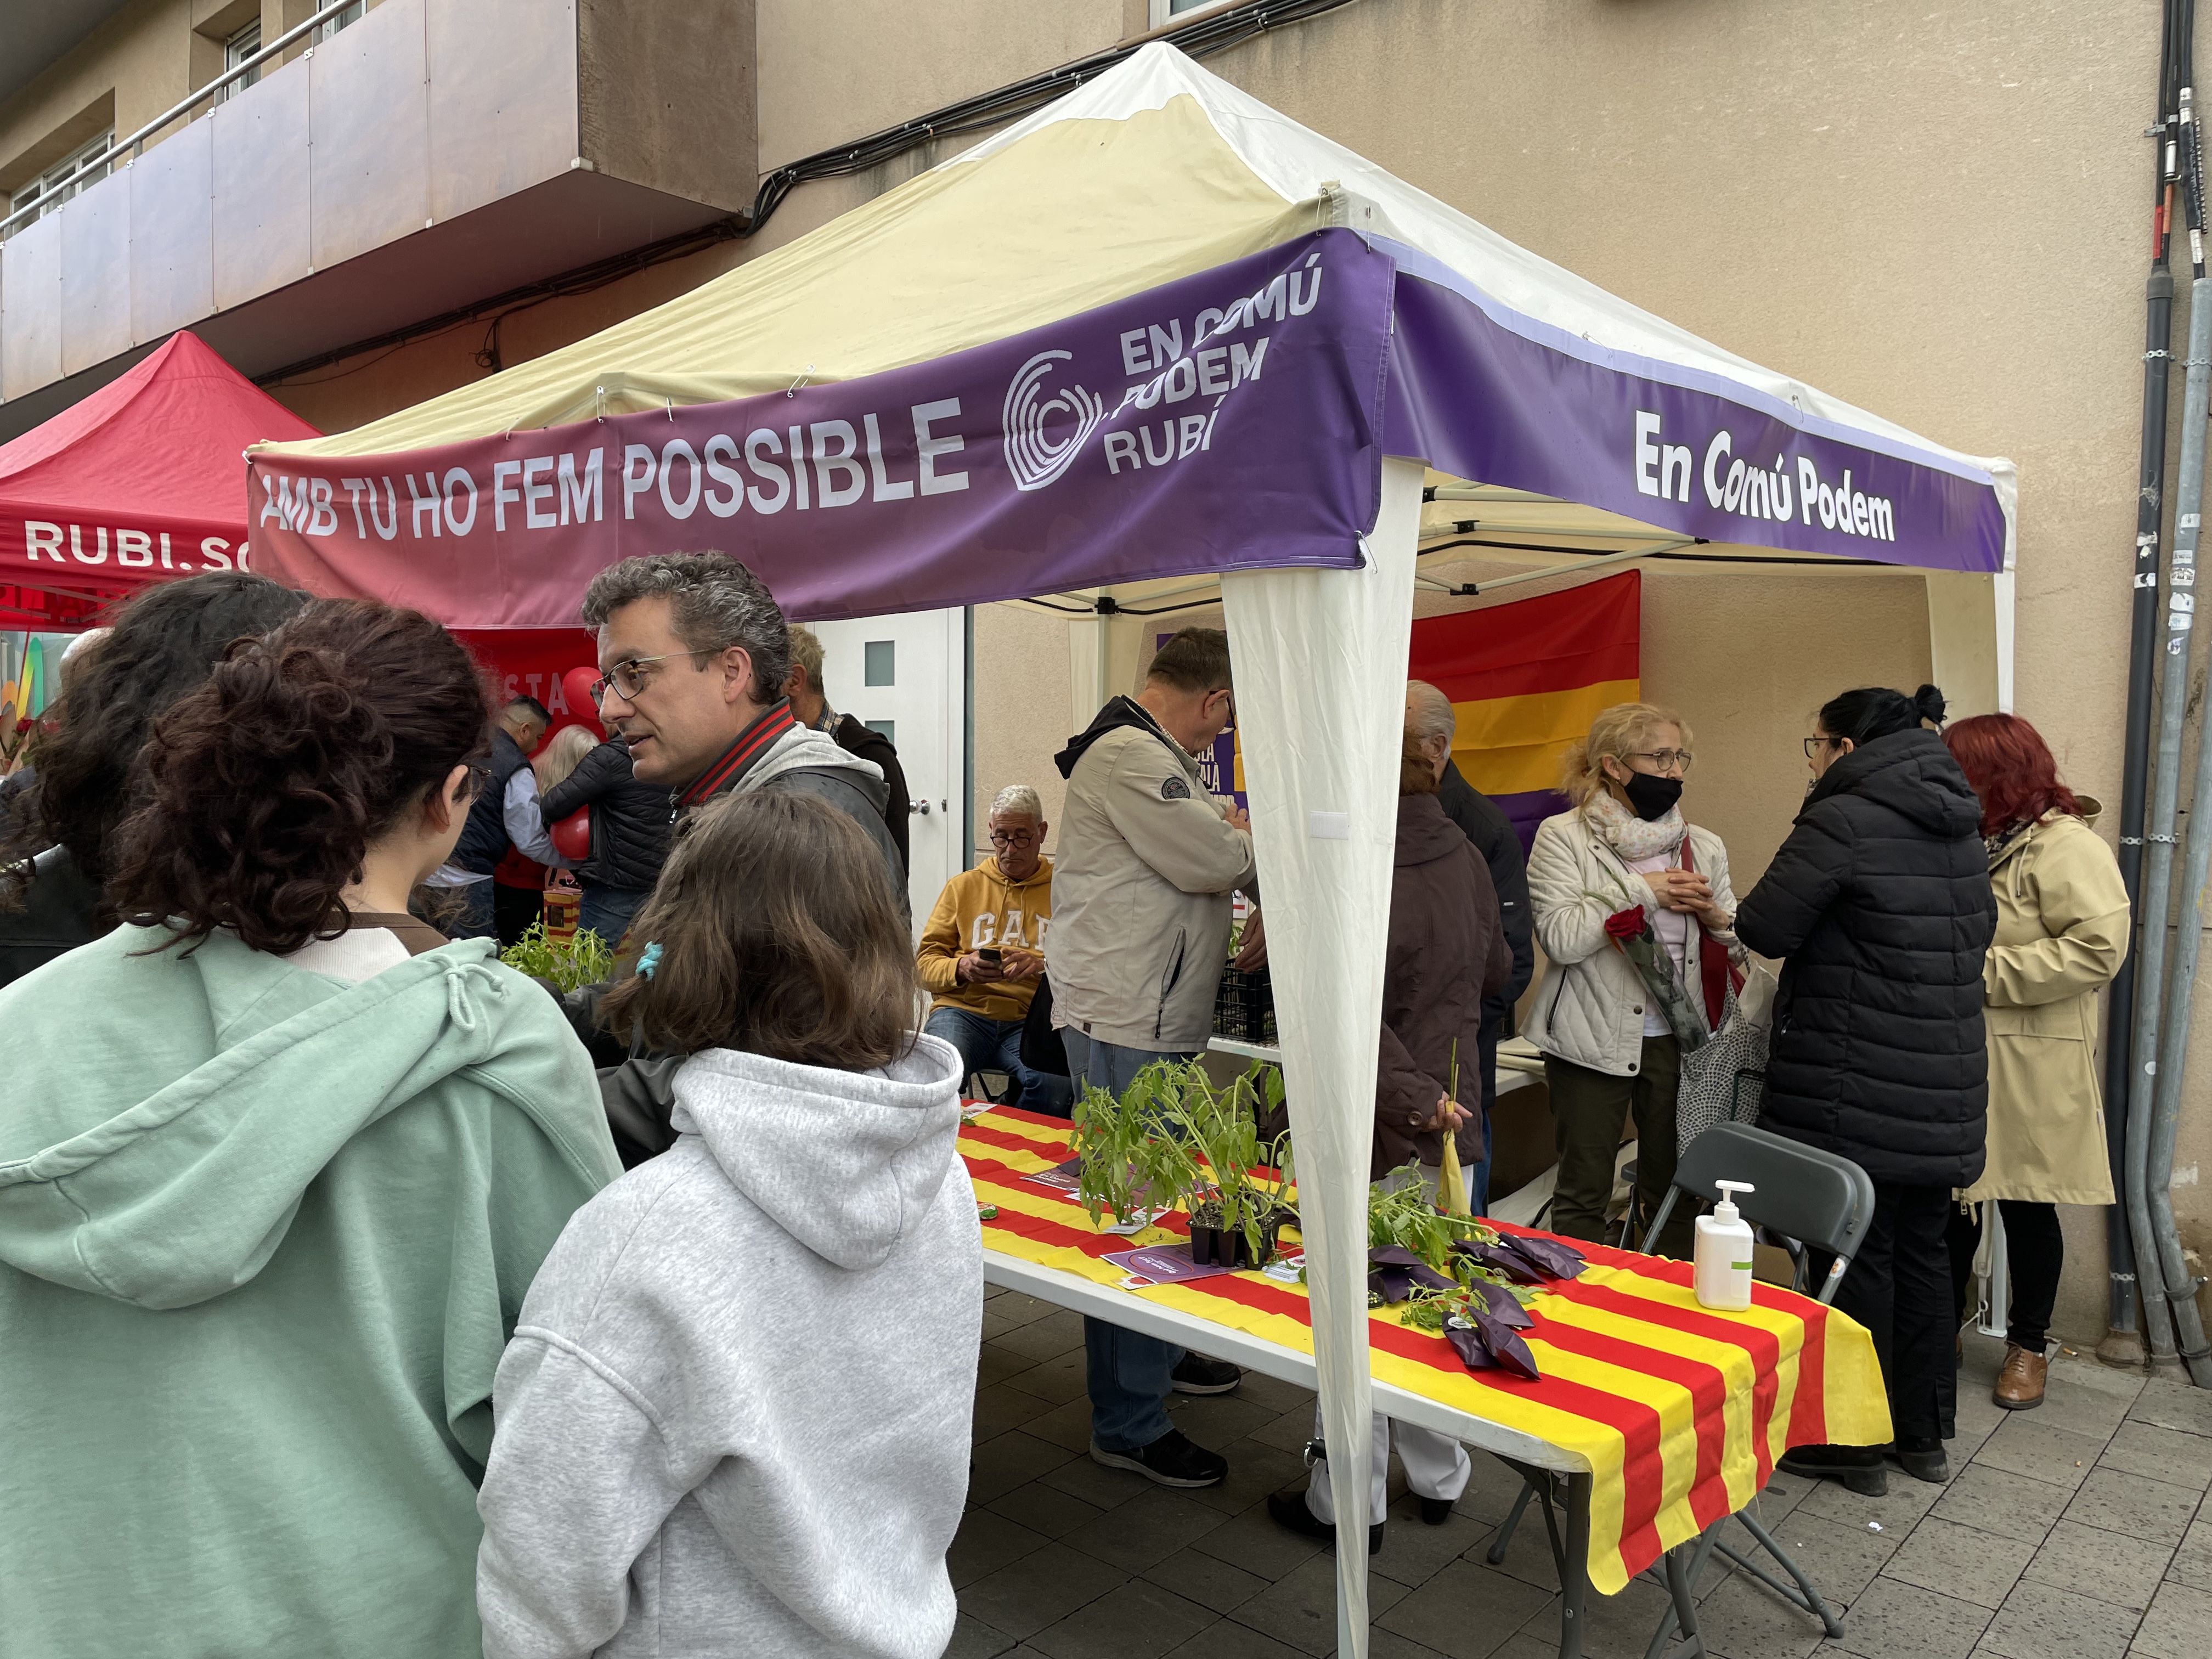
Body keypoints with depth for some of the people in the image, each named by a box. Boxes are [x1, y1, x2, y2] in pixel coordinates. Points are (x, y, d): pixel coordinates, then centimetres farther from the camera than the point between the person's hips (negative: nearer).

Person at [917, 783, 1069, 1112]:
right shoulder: (963, 886, 19)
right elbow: (926, 962, 13)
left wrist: (1042, 965, -15)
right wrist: (961, 969, -9)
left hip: (1031, 1019, 0)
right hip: (963, 1009, 1)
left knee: (1056, 1086, -33)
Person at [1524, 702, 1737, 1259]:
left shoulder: (1703, 847, 11)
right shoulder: (1563, 837, -3)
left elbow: (1738, 945, 15)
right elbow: (1559, 937, -15)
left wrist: (1714, 916, -6)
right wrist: (1641, 892, -13)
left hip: (1677, 1038, 4)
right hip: (1594, 1039, -3)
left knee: (1674, 1189, 11)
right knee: (1584, 1192, 6)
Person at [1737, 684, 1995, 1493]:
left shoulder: (1842, 821, -16)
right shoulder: (1961, 827, 10)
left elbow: (1763, 929, -15)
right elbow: (1979, 929, 22)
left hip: (1856, 1092, -8)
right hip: (1944, 1086, 8)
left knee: (1856, 1254, 2)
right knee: (1923, 1250, 16)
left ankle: (1854, 1442, 14)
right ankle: (1922, 1433, 29)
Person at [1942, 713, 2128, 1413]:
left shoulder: (2067, 847, -13)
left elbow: (2098, 948, -23)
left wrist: (1984, 974, -20)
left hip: (2027, 1071, -6)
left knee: (2026, 1204, 7)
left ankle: (2028, 1345, 24)